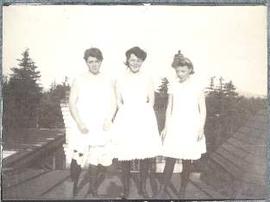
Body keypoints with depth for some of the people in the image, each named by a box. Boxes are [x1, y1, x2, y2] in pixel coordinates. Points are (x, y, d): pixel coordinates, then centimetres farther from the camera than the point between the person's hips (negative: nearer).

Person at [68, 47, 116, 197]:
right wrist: (79, 122, -10)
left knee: (97, 159, 0)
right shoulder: (79, 80, 4)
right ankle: (72, 187, 12)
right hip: (83, 127, -2)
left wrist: (109, 119, -7)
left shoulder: (107, 81, 10)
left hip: (102, 127, 2)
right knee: (77, 159, -8)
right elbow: (72, 103, 1)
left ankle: (93, 189, 17)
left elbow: (113, 103, 11)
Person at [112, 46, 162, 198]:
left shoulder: (147, 79, 9)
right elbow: (118, 102, 10)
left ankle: (143, 187, 13)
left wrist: (141, 111, 1)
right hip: (126, 119, -1)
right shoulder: (120, 79, 7)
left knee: (147, 154, -3)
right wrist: (128, 112, -1)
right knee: (125, 155, -5)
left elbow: (151, 101, 12)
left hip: (145, 119, 1)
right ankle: (126, 189, 9)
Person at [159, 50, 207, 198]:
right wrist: (166, 127, 10)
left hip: (191, 127, -2)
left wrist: (201, 128, -7)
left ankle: (182, 192, 16)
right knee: (170, 159, -4)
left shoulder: (196, 85, -2)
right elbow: (169, 107, 12)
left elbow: (202, 109, 0)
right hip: (175, 126, 2)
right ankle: (162, 191, 1)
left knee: (187, 161, 3)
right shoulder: (173, 84, 6)